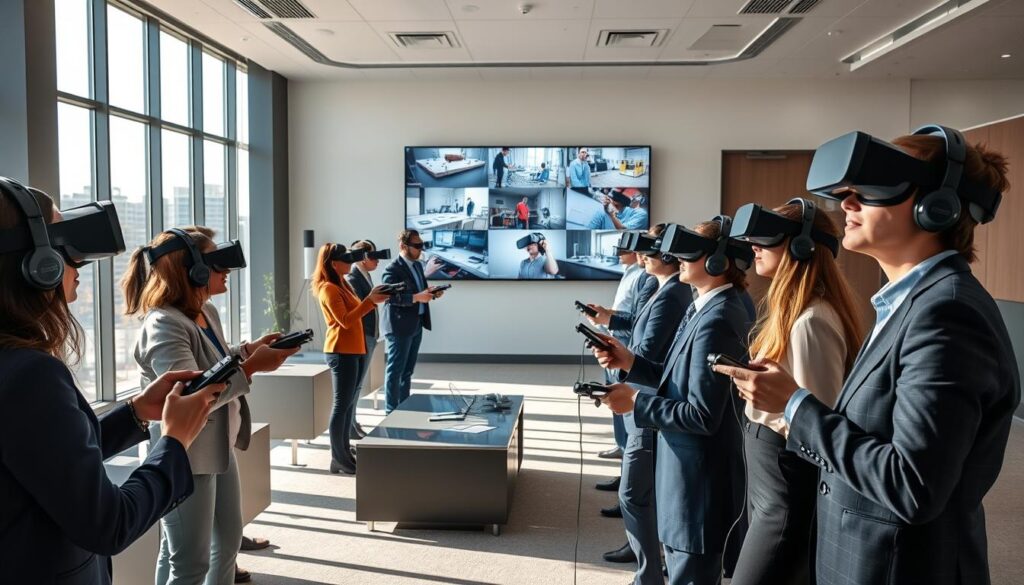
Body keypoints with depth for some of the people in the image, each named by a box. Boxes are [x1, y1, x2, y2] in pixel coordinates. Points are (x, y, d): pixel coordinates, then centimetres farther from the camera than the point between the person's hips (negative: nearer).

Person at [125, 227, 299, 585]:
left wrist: (250, 349, 5)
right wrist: (251, 367, -31)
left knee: (228, 540, 23)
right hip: (184, 458, -10)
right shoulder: (164, 324, -24)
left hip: (219, 448, 10)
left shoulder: (208, 312, 6)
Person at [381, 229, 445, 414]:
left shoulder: (418, 265, 13)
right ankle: (391, 411, 8)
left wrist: (433, 294, 1)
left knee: (407, 370, 15)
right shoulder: (392, 269, -14)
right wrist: (417, 297, -29)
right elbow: (391, 297, -22)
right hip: (399, 326, -9)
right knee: (395, 370, 0)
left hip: (416, 325, 9)